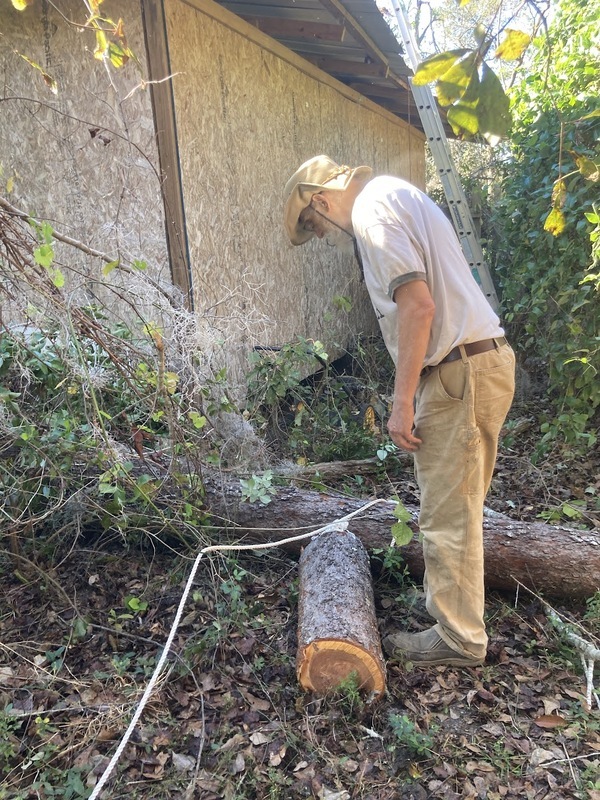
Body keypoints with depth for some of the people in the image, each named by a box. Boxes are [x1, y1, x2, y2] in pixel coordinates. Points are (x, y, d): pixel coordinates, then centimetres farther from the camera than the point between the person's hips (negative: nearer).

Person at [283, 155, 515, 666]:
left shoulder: (372, 208, -9)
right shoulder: (397, 196, 22)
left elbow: (417, 304, -22)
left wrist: (402, 403, -18)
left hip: (459, 371, -10)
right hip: (486, 357, 10)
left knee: (448, 514, 1)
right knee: (456, 506, 19)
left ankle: (459, 639, 17)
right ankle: (455, 610, 35)